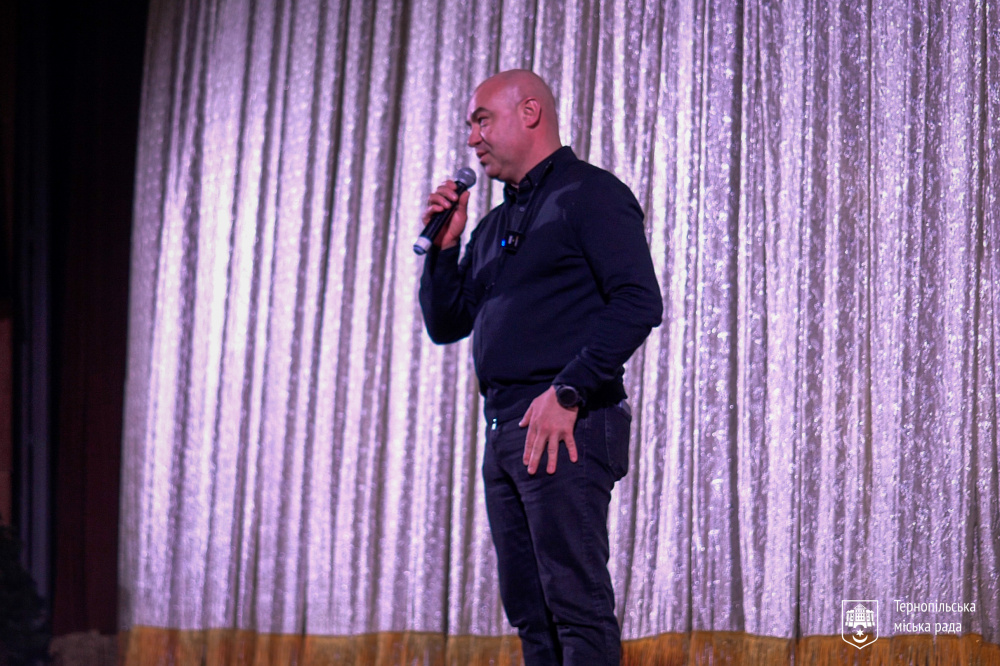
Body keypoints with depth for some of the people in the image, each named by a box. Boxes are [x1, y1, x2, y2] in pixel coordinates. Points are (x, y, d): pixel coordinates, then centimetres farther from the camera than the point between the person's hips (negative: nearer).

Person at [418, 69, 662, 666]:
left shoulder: (590, 194, -2)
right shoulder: (495, 226, 24)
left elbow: (639, 303, -14)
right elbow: (446, 324, 25)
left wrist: (566, 393, -21)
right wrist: (444, 244, 9)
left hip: (565, 426, -9)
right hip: (505, 434, 9)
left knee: (577, 605, -13)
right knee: (531, 614, 7)